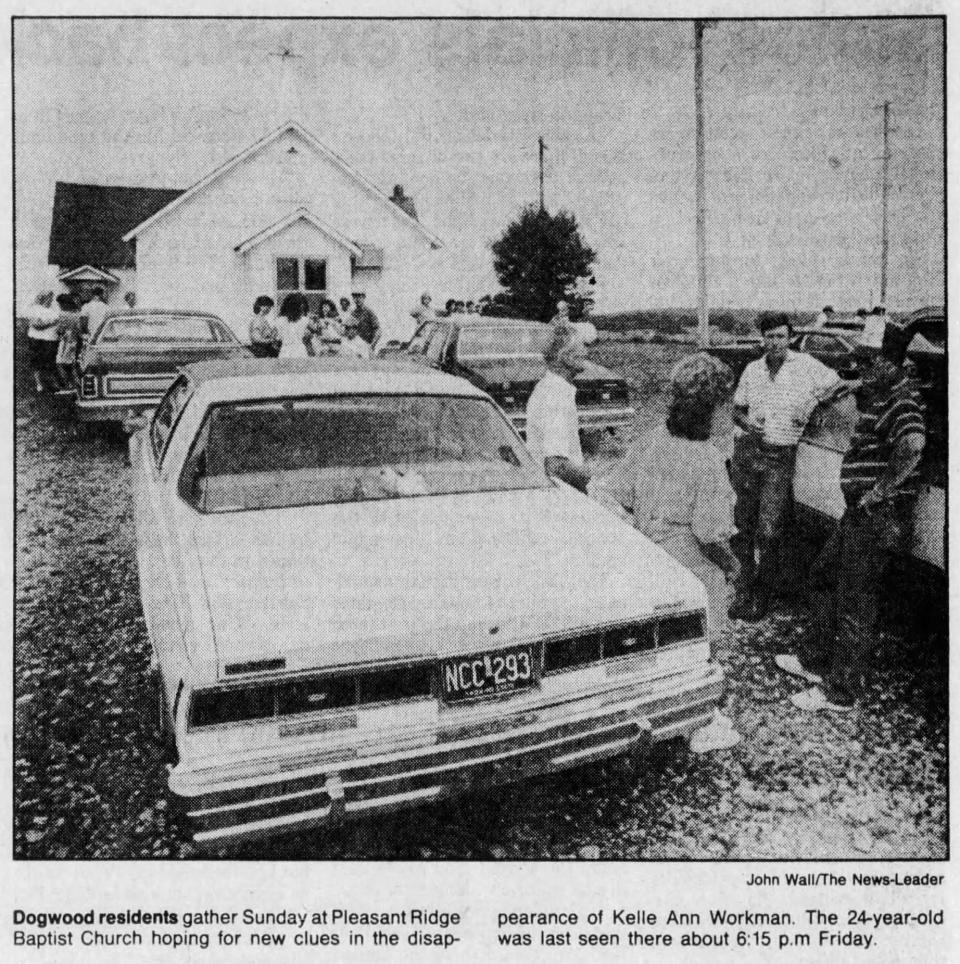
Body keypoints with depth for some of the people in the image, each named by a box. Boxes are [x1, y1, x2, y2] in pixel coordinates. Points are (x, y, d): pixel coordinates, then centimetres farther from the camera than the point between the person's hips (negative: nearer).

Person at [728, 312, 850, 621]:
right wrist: (746, 423, -5)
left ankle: (762, 597, 7)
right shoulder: (752, 370, 10)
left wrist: (814, 400, -6)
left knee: (767, 532, -7)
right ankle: (743, 592, 19)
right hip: (746, 452, 3)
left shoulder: (806, 366, 0)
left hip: (780, 458, -3)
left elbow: (839, 386, 9)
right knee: (743, 528, 7)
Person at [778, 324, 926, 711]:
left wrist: (880, 491, -28)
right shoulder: (881, 394, 10)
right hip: (861, 513, 11)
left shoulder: (900, 400, -20)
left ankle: (840, 692, 12)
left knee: (855, 602, -1)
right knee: (823, 578, 21)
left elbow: (913, 443, -38)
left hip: (879, 516, -11)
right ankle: (815, 660, 36)